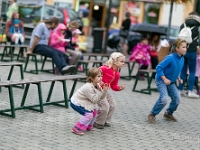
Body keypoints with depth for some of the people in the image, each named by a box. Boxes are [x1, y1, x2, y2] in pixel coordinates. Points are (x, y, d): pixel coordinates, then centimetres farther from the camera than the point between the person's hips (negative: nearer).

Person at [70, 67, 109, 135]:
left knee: (94, 112, 13)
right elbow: (94, 100, -27)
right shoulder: (88, 87, -30)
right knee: (89, 114, -18)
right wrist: (99, 91, -30)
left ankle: (88, 126, 29)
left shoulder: (96, 85, -1)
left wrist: (104, 90, -14)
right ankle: (77, 129, -13)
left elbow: (100, 98, 1)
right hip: (75, 103, -10)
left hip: (80, 102, 10)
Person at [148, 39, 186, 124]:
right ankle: (152, 115, -2)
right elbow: (159, 68, -24)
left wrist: (178, 78, 5)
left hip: (171, 82, 7)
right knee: (164, 99, -23)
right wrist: (165, 79, -24)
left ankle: (168, 114, 27)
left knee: (177, 99, 1)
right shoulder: (170, 58, -26)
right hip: (161, 80, -7)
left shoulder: (182, 59, -2)